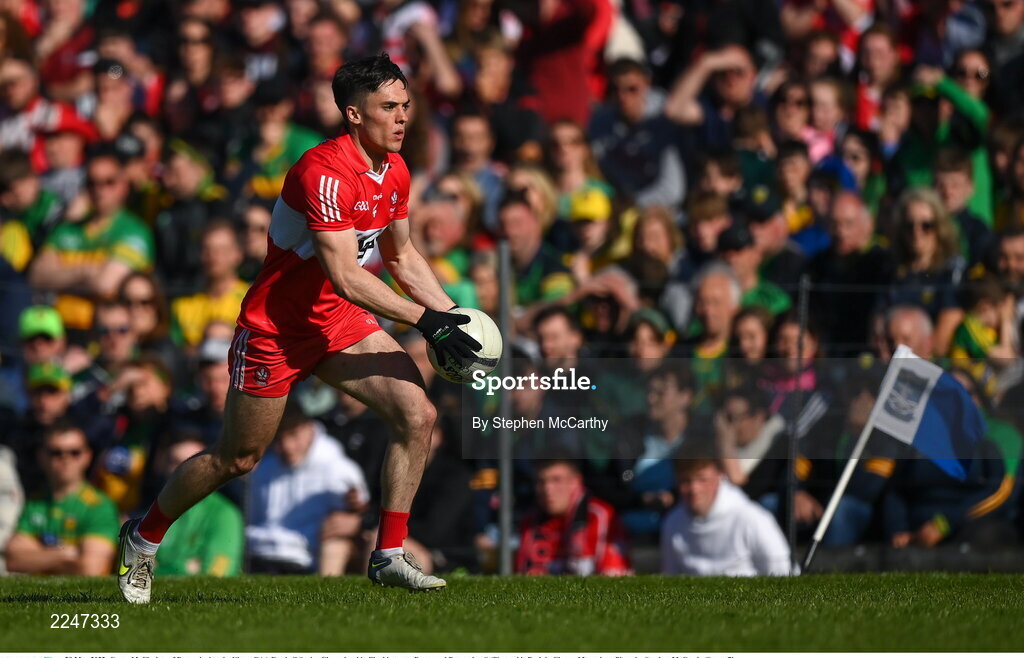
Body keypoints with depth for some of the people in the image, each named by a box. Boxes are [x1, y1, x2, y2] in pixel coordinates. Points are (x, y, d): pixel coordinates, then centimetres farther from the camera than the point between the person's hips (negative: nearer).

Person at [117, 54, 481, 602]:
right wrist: (425, 321, -33)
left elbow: (401, 257, 16)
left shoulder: (394, 172, 0)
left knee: (417, 414, -11)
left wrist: (450, 311, 4)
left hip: (341, 323, 7)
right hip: (276, 327, -7)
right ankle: (143, 537, 30)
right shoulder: (324, 173, -28)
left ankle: (389, 557, -4)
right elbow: (346, 277, -33)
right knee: (236, 459, 6)